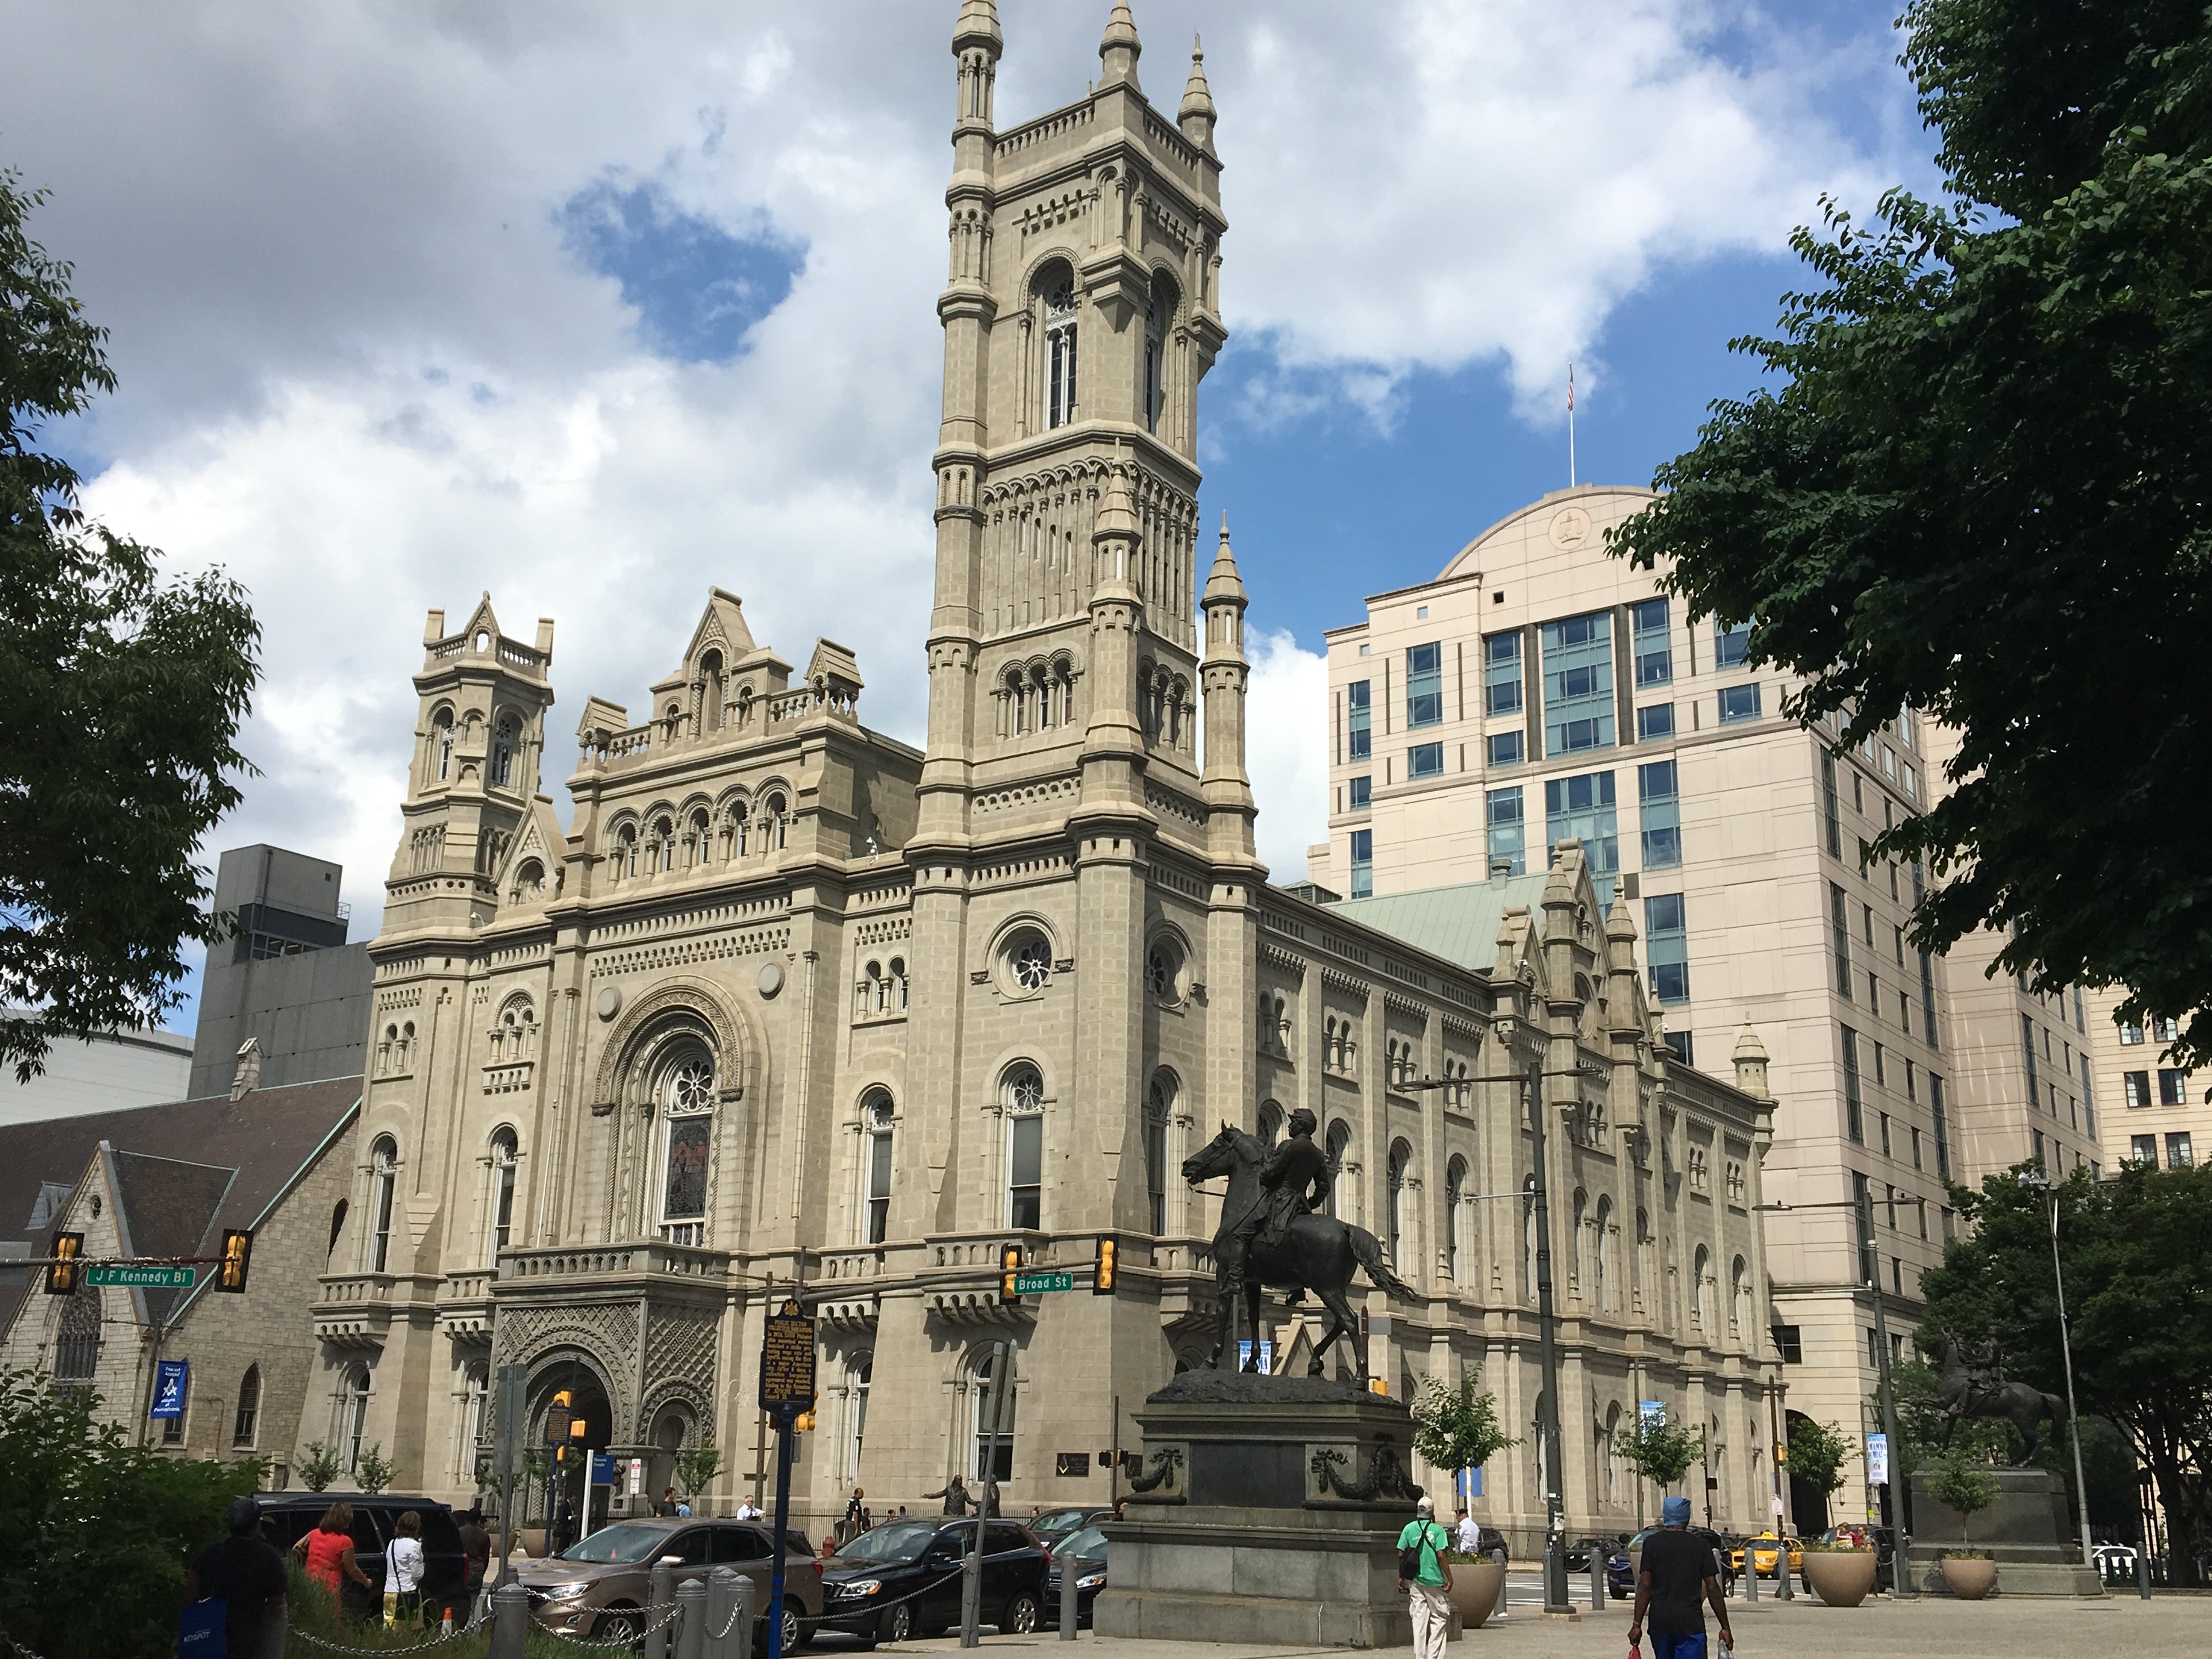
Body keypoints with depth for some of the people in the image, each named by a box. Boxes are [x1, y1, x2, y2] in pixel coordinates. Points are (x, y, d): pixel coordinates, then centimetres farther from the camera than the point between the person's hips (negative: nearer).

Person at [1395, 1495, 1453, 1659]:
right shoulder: (1437, 1530, -6)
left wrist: (1401, 1578, 13)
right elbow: (1441, 1555, -12)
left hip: (1416, 1582, 3)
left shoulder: (1409, 1529, 4)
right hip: (1435, 1581, -3)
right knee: (1439, 1618, 7)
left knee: (1419, 1621, 7)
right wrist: (1449, 1578, -6)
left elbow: (1401, 1555, 3)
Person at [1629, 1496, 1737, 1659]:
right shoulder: (1701, 1546, 2)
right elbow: (1712, 1589, -1)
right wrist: (1725, 1627, 6)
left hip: (1659, 1622, 2)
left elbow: (1645, 1586, -5)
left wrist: (1637, 1624, -3)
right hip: (1691, 1623, -2)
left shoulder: (1651, 1544, 1)